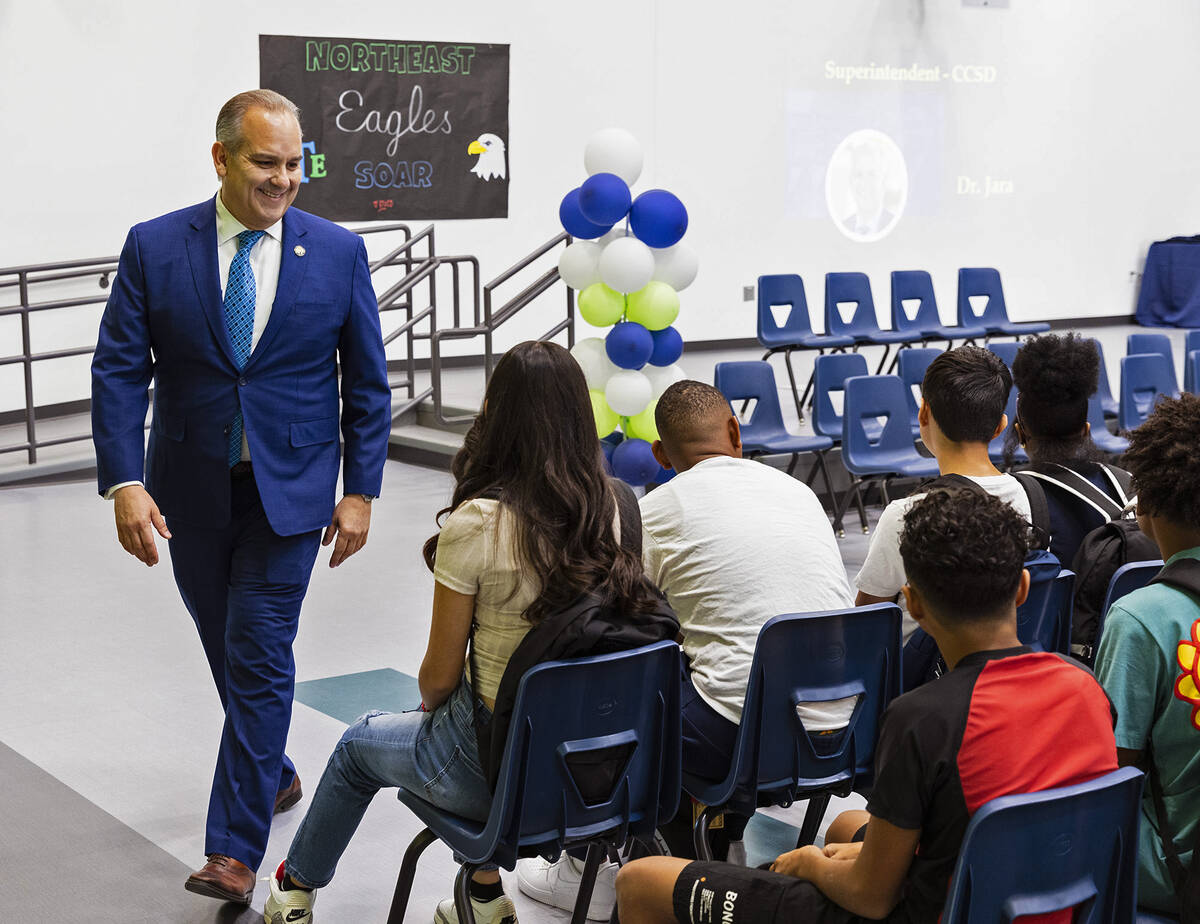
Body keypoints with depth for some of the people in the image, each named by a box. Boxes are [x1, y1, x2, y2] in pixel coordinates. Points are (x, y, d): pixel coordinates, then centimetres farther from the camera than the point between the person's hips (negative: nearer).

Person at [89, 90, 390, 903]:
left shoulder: (338, 251, -4)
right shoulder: (154, 248, -4)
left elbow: (367, 383, 1)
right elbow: (119, 372, -6)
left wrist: (360, 491, -3)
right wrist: (125, 482, -16)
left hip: (289, 488, -2)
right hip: (192, 490, 2)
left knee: (260, 654, -5)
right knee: (228, 648, 15)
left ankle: (236, 847, 1)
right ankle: (273, 775, 39)